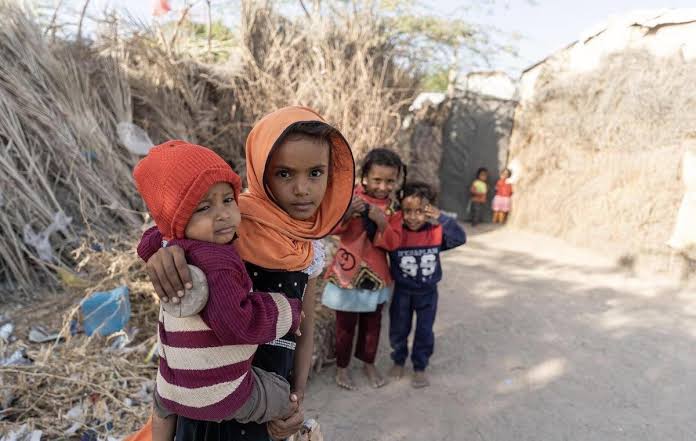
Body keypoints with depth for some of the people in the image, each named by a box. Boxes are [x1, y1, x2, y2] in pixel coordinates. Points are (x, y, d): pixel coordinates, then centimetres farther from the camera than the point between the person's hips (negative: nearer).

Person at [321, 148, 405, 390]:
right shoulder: (350, 196, -12)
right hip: (348, 271, -3)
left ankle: (369, 363, 38)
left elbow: (392, 243, -7)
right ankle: (342, 367, 28)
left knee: (372, 323, 17)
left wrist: (382, 223, -25)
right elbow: (333, 229, -19)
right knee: (345, 325, 8)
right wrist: (348, 212, -38)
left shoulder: (392, 206, -2)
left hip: (376, 273, 3)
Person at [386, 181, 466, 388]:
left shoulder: (436, 230, -18)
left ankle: (419, 368, 34)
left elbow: (460, 238, -30)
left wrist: (442, 219, -39)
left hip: (428, 291, 0)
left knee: (424, 331, 13)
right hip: (402, 290, 0)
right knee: (398, 329, 18)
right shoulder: (395, 229, -21)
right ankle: (398, 361, 43)